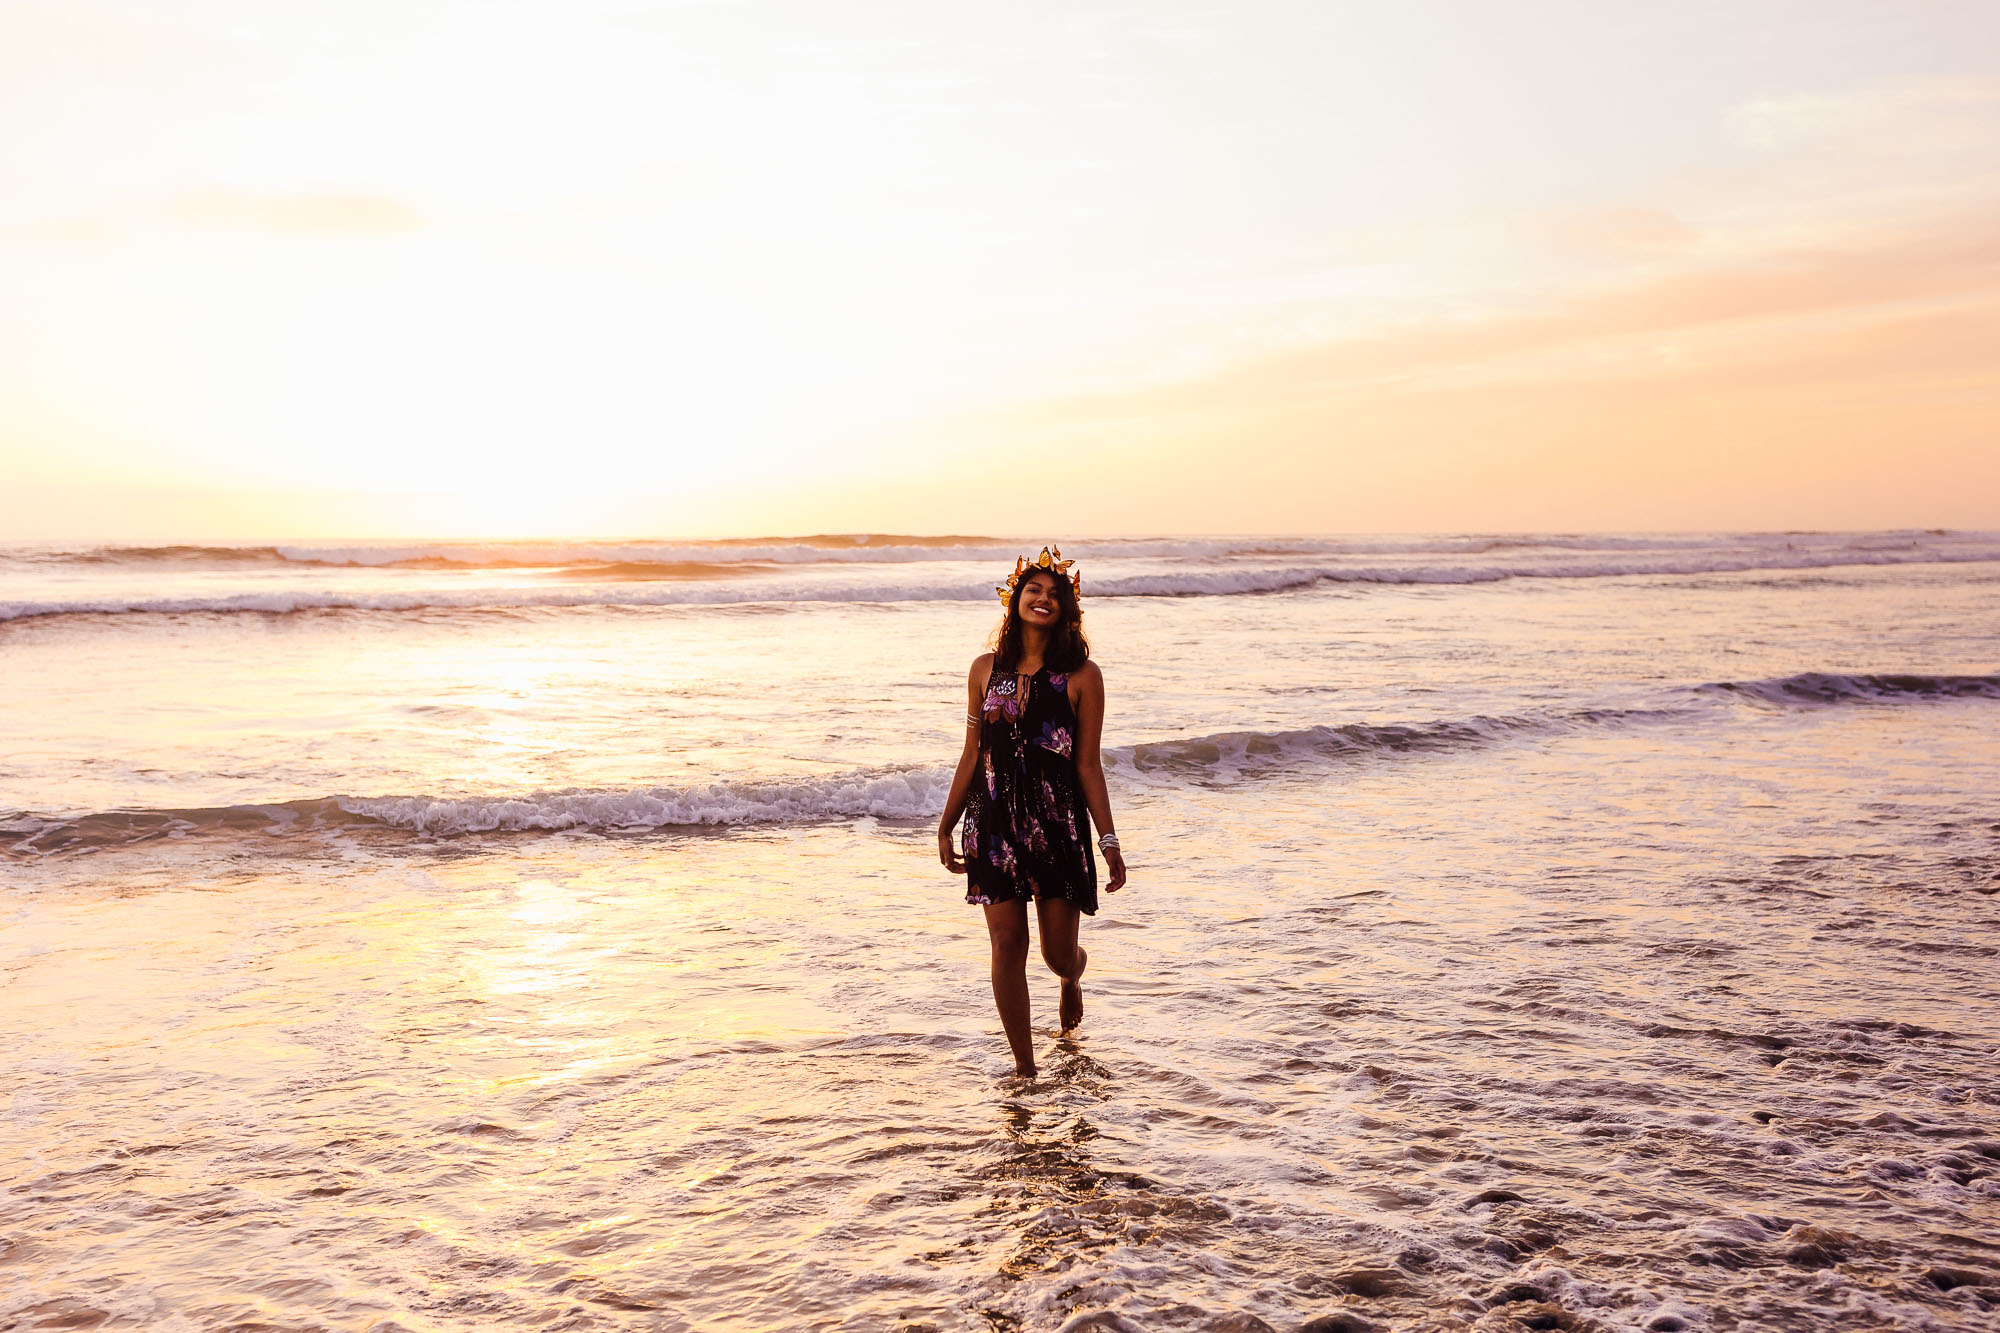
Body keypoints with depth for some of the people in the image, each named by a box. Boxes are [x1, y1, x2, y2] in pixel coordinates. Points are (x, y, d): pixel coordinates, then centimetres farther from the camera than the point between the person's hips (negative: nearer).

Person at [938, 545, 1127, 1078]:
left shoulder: (1081, 676, -3)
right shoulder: (986, 669, 5)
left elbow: (1087, 765, -2)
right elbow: (972, 755, 11)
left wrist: (1109, 841, -5)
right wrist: (946, 826, 13)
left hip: (1059, 824, -1)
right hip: (994, 822, 2)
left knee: (1059, 953, 7)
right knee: (1007, 945, -3)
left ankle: (1073, 976, 47)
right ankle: (1024, 1066, 11)